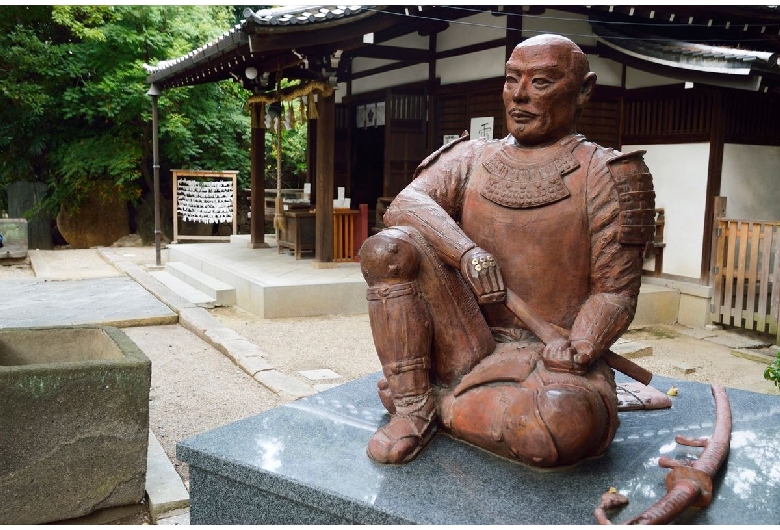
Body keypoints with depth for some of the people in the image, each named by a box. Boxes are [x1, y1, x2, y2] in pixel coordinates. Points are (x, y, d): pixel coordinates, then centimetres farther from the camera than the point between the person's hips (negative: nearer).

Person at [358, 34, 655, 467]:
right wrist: (466, 251, -27)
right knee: (387, 248, -17)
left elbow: (614, 292, -4)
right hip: (470, 345, 3)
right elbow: (405, 204, -9)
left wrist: (578, 349, -23)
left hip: (548, 356, -2)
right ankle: (412, 406, -12)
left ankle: (443, 406, -8)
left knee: (566, 420, -37)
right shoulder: (471, 159, 10)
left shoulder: (607, 176, 0)